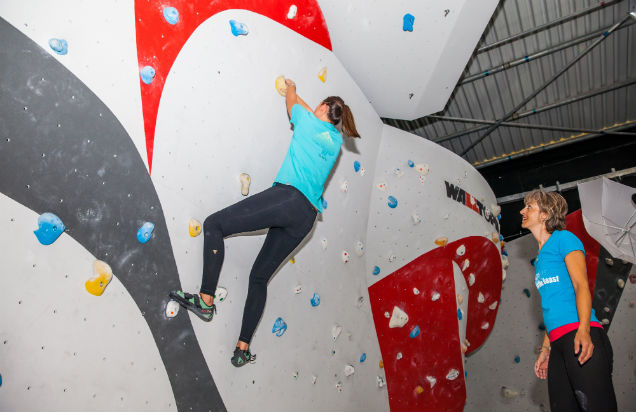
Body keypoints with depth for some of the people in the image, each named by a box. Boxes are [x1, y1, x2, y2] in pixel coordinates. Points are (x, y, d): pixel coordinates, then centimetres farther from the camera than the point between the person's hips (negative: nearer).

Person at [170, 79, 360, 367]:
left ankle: (206, 300, -12)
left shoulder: (309, 123, 8)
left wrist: (290, 88, 52)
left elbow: (293, 103, 29)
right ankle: (243, 348, 11)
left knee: (214, 224, -5)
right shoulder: (336, 140, 24)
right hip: (306, 217, 8)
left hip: (287, 197, -8)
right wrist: (294, 93, 58)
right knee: (260, 277, 12)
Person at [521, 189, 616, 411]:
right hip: (559, 343, 8)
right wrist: (546, 348, 20)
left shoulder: (564, 238, 2)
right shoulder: (540, 256, 24)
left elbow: (581, 285, -10)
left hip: (579, 336, -8)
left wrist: (583, 329, -24)